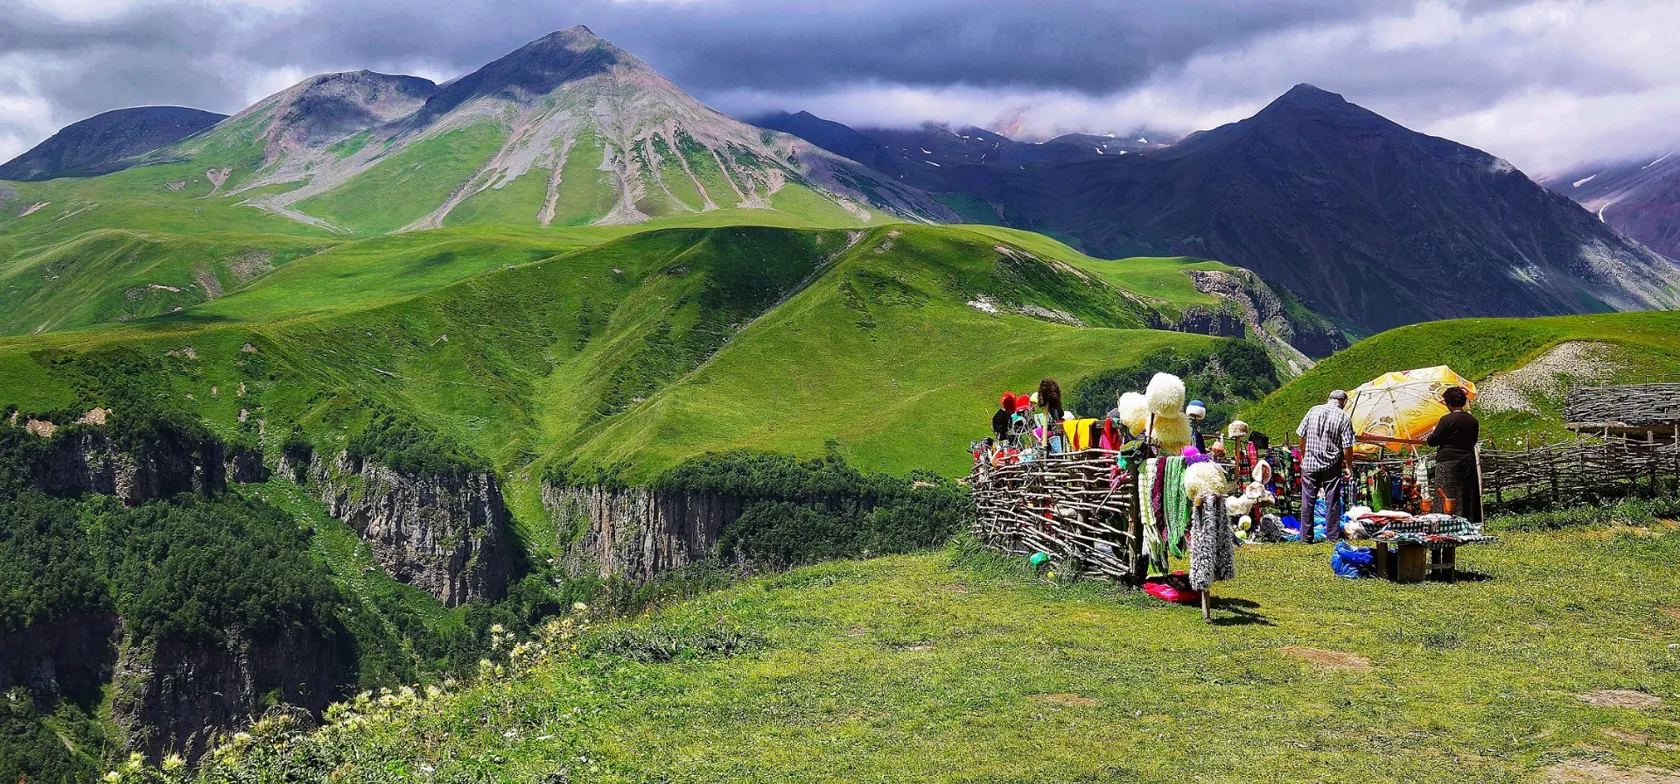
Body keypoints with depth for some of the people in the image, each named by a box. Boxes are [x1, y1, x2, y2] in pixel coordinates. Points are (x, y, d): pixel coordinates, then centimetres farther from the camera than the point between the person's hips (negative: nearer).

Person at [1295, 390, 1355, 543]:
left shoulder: (1313, 411, 2)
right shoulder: (1343, 418, -8)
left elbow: (1301, 436, 6)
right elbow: (1347, 446, -10)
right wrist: (1349, 467, 1)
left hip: (1310, 464, 2)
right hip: (1332, 466, -2)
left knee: (1308, 501, 7)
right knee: (1333, 502, 8)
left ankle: (1306, 536, 10)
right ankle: (1333, 536, 12)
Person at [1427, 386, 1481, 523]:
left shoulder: (1447, 420, -12)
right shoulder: (1473, 420, 7)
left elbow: (1432, 441, -8)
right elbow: (1473, 441, 17)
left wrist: (1435, 430, 11)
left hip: (1448, 462, -6)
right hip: (1468, 461, 6)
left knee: (1448, 501, -6)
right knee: (1468, 499, 11)